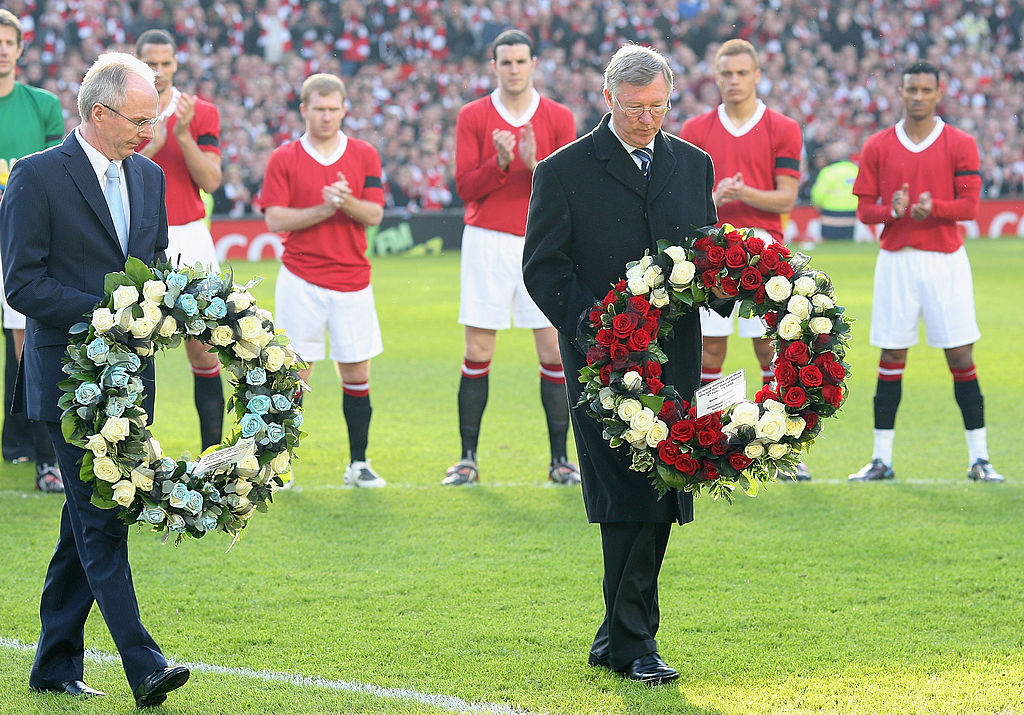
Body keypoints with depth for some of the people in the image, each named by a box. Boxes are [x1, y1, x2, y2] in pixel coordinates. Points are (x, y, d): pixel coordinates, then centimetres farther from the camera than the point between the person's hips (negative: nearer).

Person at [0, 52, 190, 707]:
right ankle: (143, 666, -15)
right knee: (100, 518, -10)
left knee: (89, 521, 10)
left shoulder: (149, 176, 12)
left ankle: (56, 664, 17)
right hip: (70, 375, -7)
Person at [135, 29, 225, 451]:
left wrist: (183, 135, -16)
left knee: (203, 351, 0)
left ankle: (213, 450, 6)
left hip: (190, 241, 1)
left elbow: (211, 182, -5)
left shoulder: (202, 114, 5)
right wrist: (150, 147, -18)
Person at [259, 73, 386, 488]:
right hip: (301, 279, -2)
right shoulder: (283, 159, 3)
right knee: (295, 372, -3)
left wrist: (348, 202, -19)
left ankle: (358, 464, 11)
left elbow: (375, 215, 1)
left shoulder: (364, 156, 8)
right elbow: (275, 220, -5)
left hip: (352, 279, 2)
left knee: (356, 373, 3)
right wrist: (322, 210, -18)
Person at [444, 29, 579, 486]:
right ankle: (468, 458, 6)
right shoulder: (473, 117, 5)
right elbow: (466, 187, -1)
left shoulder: (559, 119, 6)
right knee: (477, 353, -1)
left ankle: (560, 459, 5)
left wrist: (535, 164, -19)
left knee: (554, 353, -2)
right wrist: (499, 162, -18)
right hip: (487, 240, 0)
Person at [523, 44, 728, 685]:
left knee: (659, 503, 6)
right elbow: (543, 268, -3)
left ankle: (616, 640, 17)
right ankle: (634, 644, -4)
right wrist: (591, 323, -16)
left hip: (675, 361, 5)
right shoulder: (564, 172, -1)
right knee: (629, 502, -10)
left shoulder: (694, 166, 14)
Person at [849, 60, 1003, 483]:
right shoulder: (877, 147, 6)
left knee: (961, 356, -3)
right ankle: (881, 459, 8)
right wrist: (894, 211, -17)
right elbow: (864, 209, 4)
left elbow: (969, 205, -5)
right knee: (891, 357, 3)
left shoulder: (960, 144, 1)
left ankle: (979, 458, 2)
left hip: (946, 259, -1)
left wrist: (933, 207, -24)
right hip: (896, 260, 1)